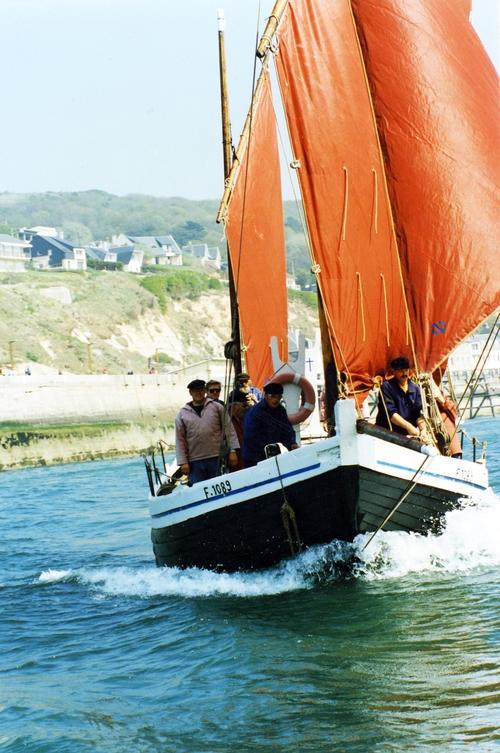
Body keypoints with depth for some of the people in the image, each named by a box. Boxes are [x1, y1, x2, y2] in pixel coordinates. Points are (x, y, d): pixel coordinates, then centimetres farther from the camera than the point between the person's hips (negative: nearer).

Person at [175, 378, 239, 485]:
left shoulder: (217, 407, 7)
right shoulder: (182, 414, 8)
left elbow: (229, 429, 6)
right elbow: (180, 441, 6)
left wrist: (232, 450, -2)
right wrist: (183, 462, -1)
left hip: (217, 459, 0)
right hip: (195, 462, 0)